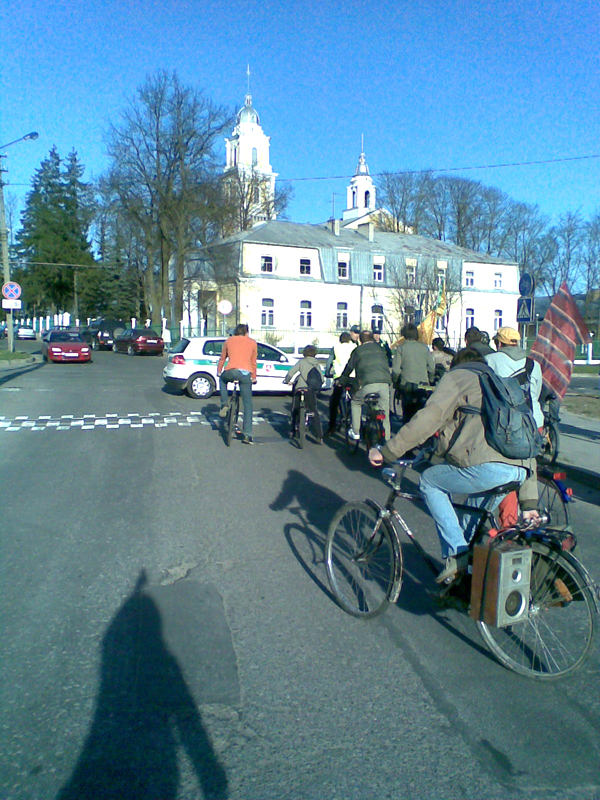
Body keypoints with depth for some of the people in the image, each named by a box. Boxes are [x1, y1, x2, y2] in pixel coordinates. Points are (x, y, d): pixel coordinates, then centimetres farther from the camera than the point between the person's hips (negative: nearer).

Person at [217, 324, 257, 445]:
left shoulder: (229, 341, 20)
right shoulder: (252, 342, 18)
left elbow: (222, 358, 29)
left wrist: (219, 371, 44)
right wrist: (254, 377, 33)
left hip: (231, 371, 0)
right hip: (246, 374, 0)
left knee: (222, 379, 37)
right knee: (247, 404, 8)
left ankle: (224, 404, 21)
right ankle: (247, 435, 4)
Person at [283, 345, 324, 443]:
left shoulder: (301, 362, 3)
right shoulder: (317, 364, 11)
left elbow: (290, 373, -3)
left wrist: (287, 380, 15)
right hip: (311, 390, 2)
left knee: (295, 410, 19)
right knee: (315, 413, 6)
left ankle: (293, 431, 26)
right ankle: (319, 437, -2)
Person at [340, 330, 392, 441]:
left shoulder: (358, 350, 16)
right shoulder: (380, 349, 23)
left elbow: (349, 367, 25)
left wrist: (342, 380, 40)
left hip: (368, 383, -2)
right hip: (385, 383, 2)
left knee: (355, 403, 24)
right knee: (385, 415, 10)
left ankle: (355, 432, 23)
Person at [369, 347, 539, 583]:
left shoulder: (458, 376, 14)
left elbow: (429, 417, -4)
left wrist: (386, 452, -1)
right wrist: (529, 502, 31)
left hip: (486, 467, -8)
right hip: (519, 472, 8)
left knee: (430, 481, 16)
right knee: (474, 522, 29)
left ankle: (456, 554, 9)